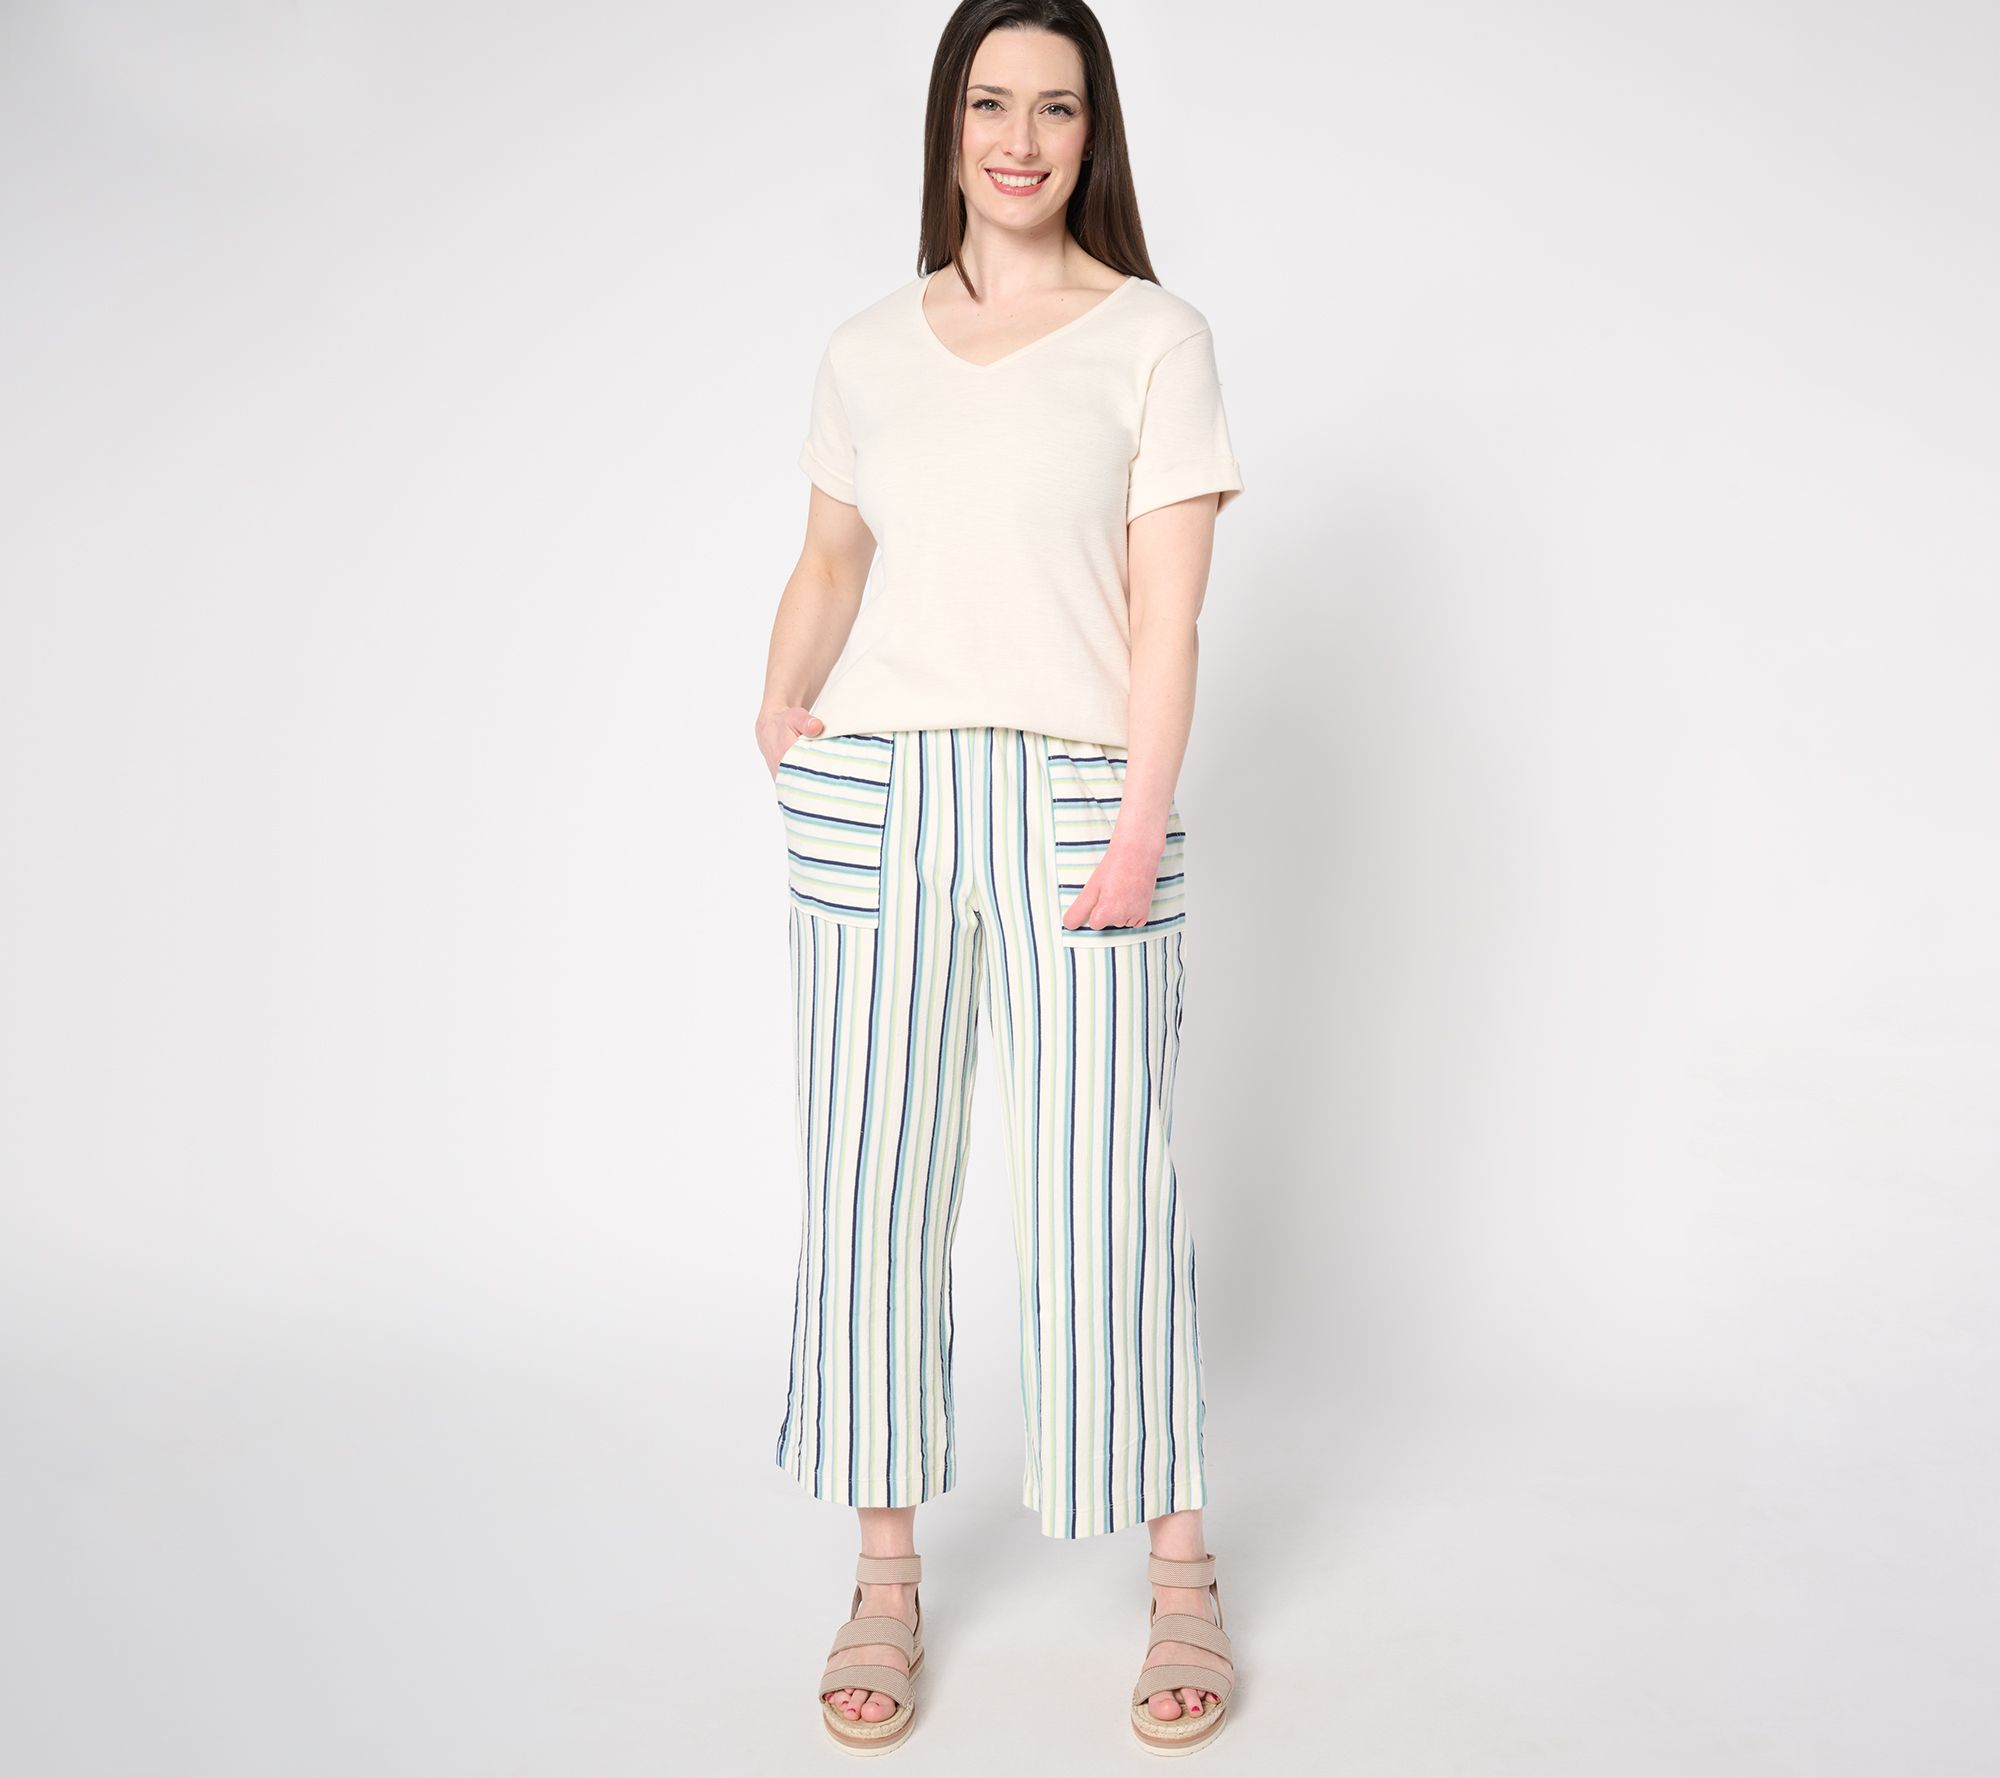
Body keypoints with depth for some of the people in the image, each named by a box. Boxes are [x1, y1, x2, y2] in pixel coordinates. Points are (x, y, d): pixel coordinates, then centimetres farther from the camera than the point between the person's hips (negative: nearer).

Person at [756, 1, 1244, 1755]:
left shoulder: (1156, 339, 4)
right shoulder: (870, 348, 14)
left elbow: (1166, 609, -2)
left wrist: (1140, 826, -12)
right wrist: (782, 705, 1)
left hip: (1076, 799, -3)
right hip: (873, 799, 3)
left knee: (1106, 1190, -3)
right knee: (872, 1183, 4)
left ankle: (1182, 1576, 16)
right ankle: (887, 1577, 18)